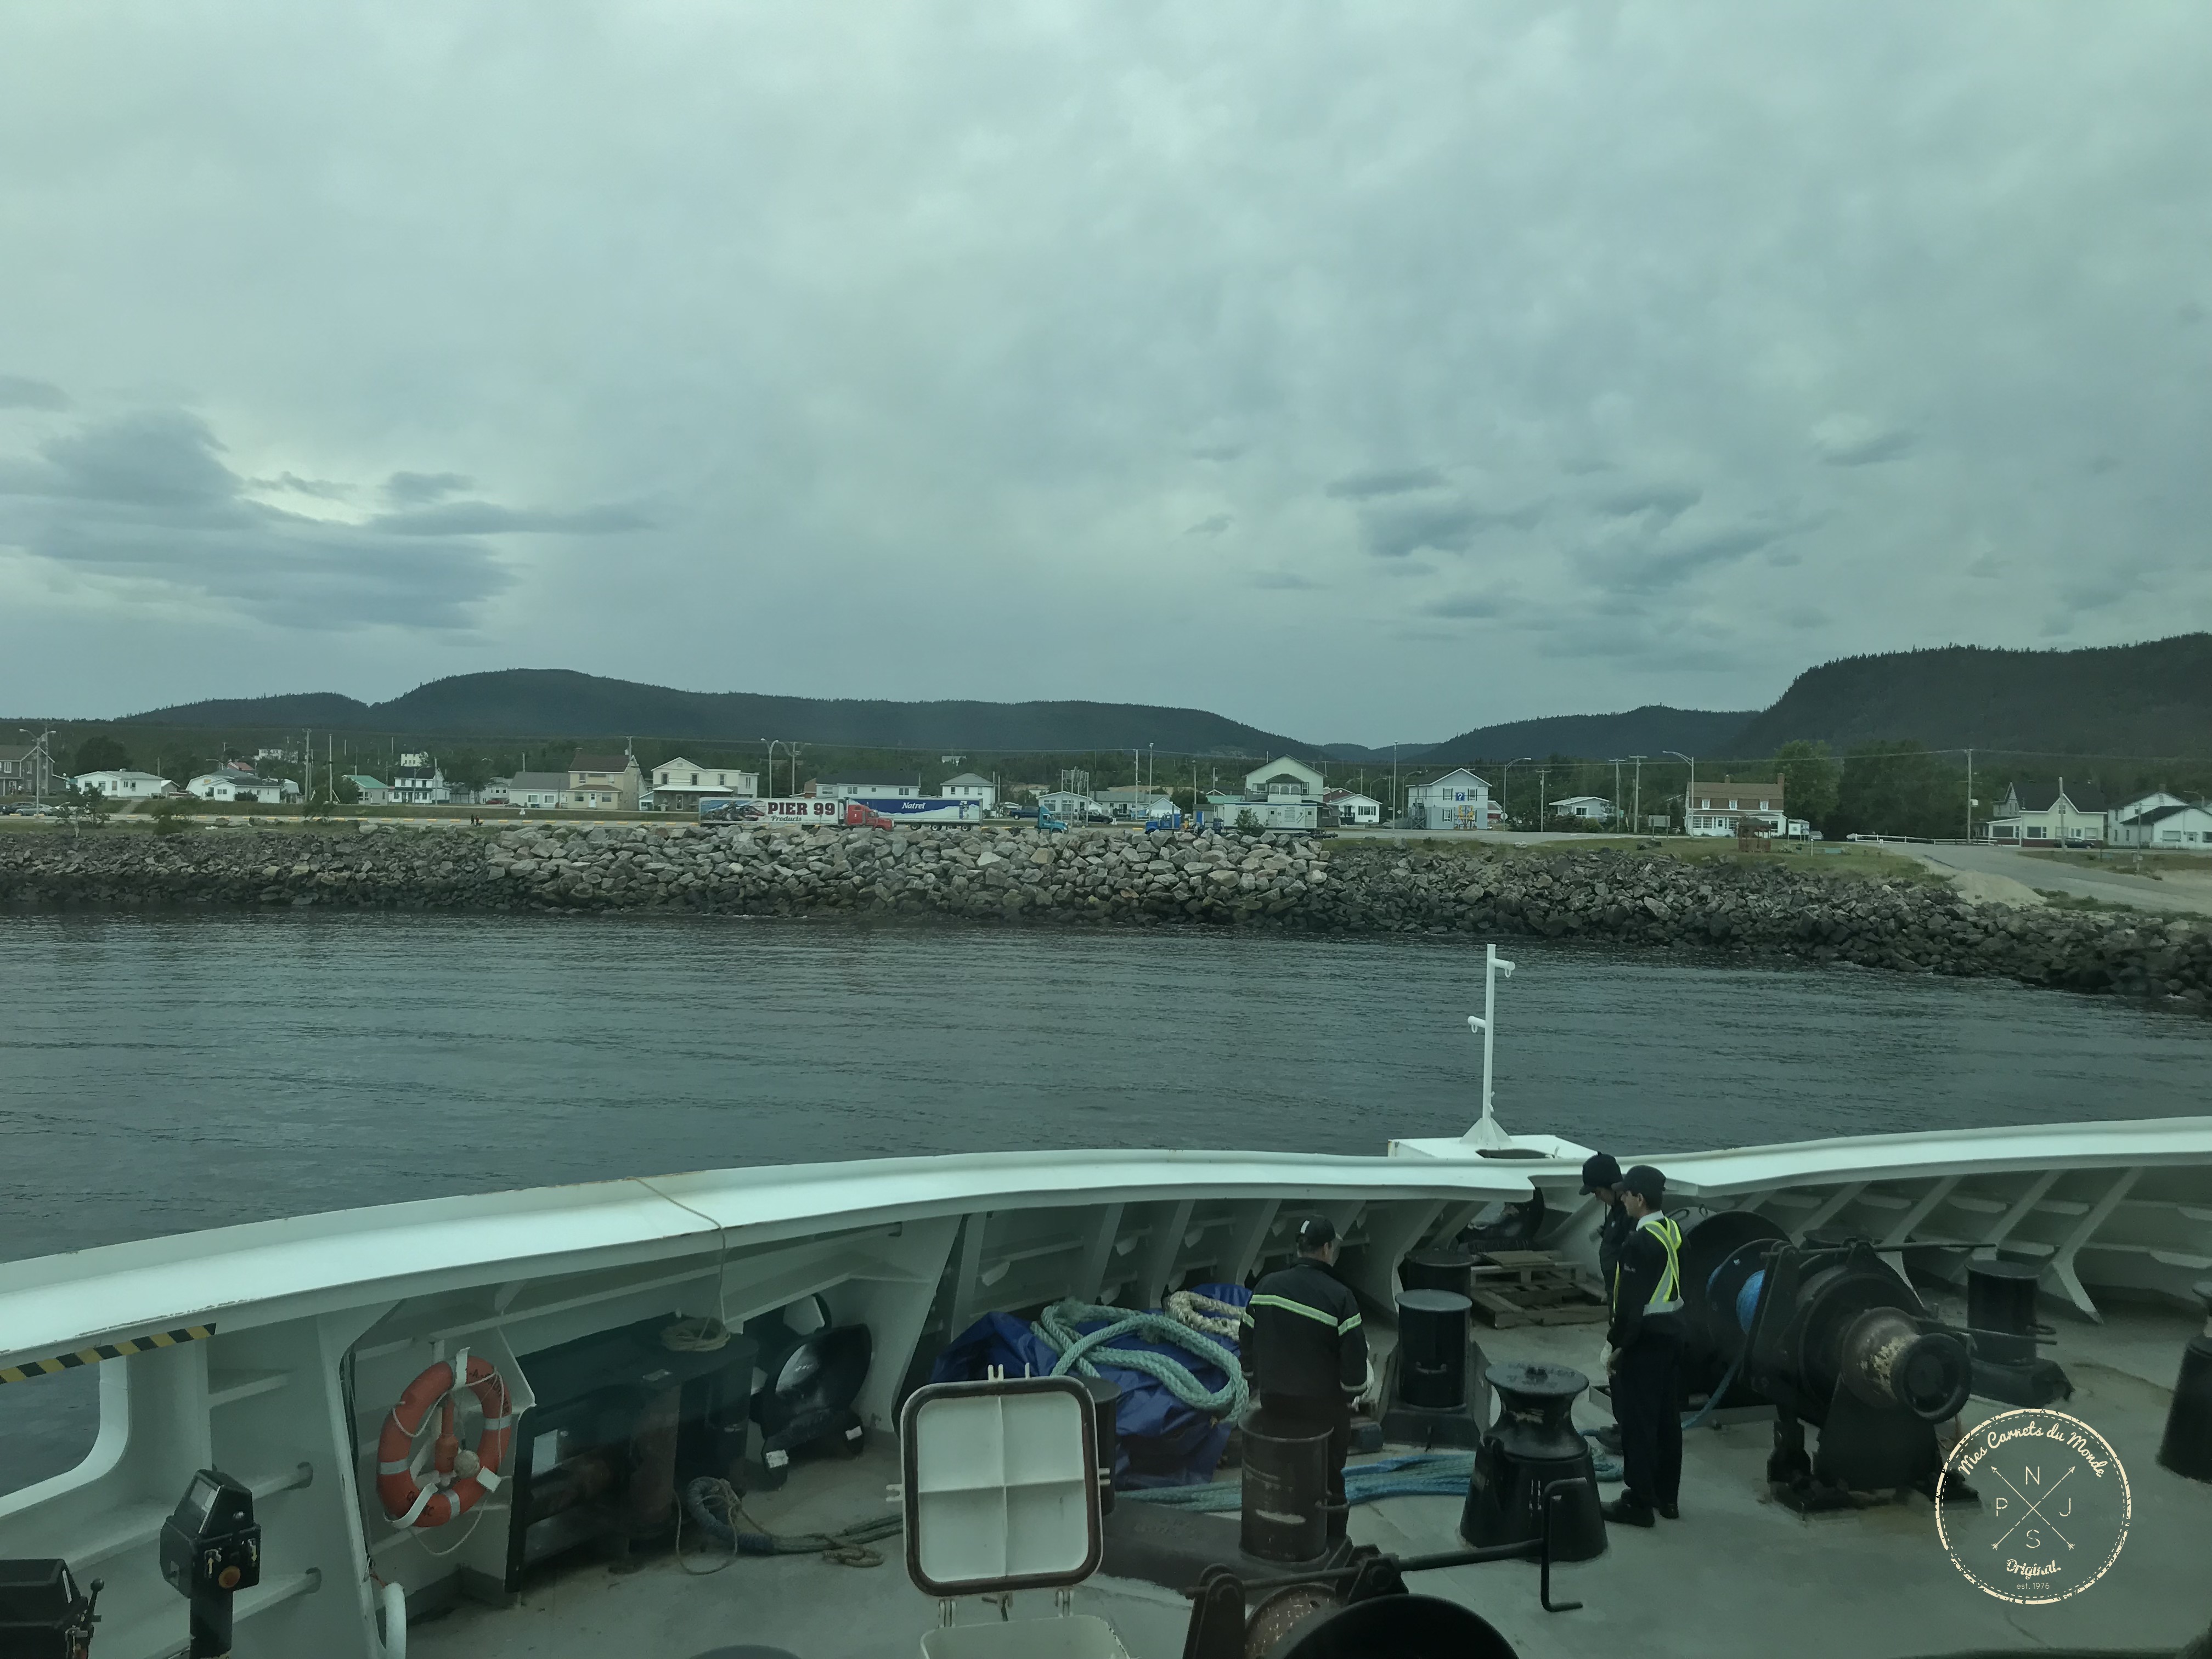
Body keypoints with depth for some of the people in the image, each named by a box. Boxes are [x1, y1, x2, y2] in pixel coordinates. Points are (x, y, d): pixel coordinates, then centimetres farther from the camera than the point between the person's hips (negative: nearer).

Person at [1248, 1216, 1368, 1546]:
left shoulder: (1266, 1287, -3)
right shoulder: (1339, 1296, -17)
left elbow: (1250, 1341, 5)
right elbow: (1355, 1355, -16)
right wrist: (1350, 1393, 2)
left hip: (1274, 1400, 4)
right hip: (1323, 1404, -3)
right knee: (1330, 1472, 16)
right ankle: (1333, 1537, 26)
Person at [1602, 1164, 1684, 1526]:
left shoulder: (1639, 1242, -23)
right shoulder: (1673, 1232, 5)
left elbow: (1631, 1301, -23)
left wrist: (1616, 1344, -12)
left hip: (1645, 1339, -9)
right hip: (1671, 1332, 9)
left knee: (1637, 1421, 0)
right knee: (1667, 1417, 16)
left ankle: (1638, 1503, 6)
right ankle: (1667, 1496, 26)